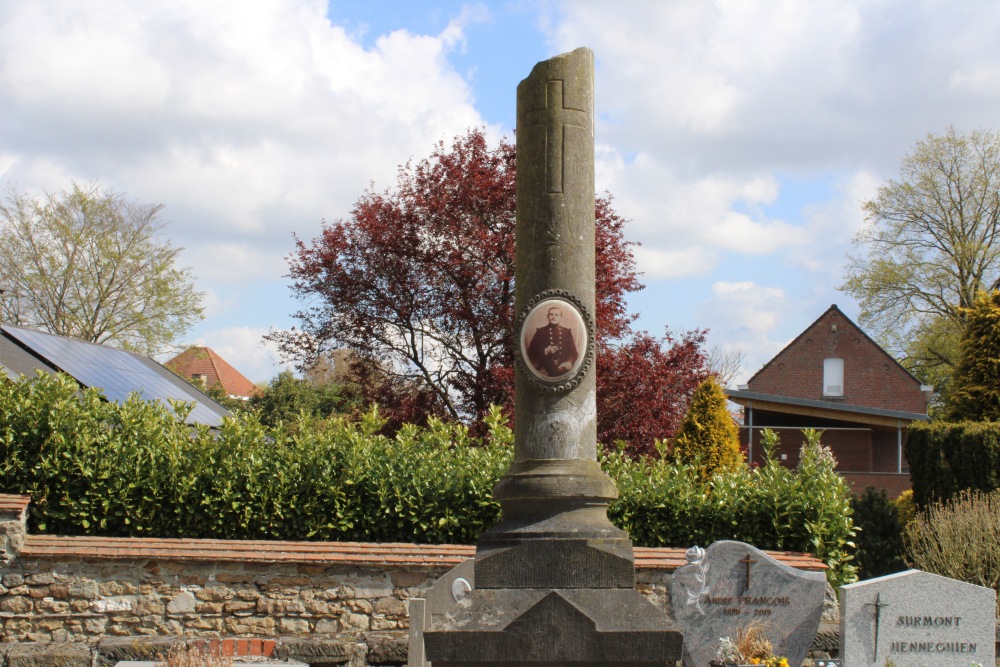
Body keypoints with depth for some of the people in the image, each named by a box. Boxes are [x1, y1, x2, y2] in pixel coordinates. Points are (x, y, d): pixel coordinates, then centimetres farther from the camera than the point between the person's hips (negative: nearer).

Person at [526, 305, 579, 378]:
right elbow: (531, 351, 2)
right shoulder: (541, 331, 6)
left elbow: (573, 352, 9)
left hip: (564, 369, 2)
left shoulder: (567, 332, 12)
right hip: (546, 371, -2)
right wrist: (545, 351, -15)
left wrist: (570, 363, -11)